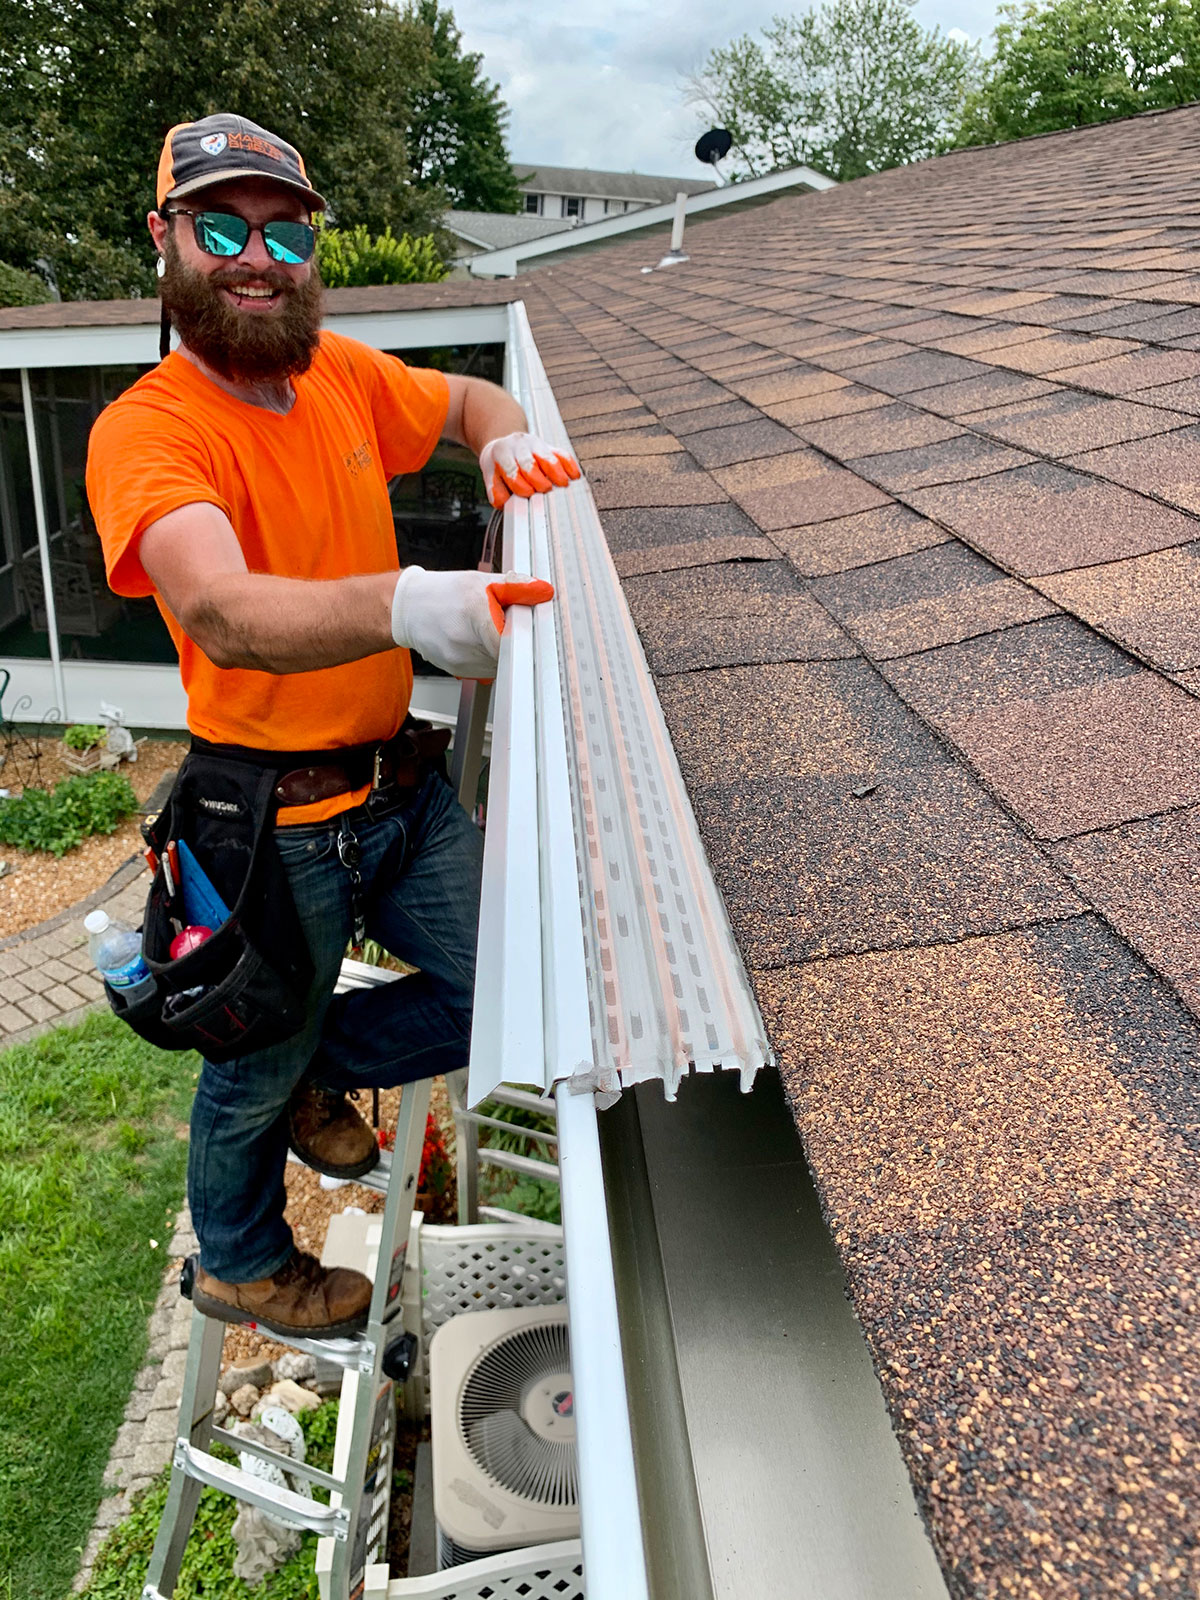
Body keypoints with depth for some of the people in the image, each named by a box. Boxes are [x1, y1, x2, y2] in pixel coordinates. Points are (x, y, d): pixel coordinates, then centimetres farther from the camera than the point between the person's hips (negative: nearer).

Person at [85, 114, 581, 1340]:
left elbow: (467, 400, 21)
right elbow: (225, 616, -35)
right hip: (274, 822, -6)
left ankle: (320, 1067, 36)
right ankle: (238, 1266, 47)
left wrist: (510, 442, -4)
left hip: (402, 784, 6)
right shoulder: (145, 432, -17)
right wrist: (404, 605, -54)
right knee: (255, 1071, 15)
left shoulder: (341, 374, 3)